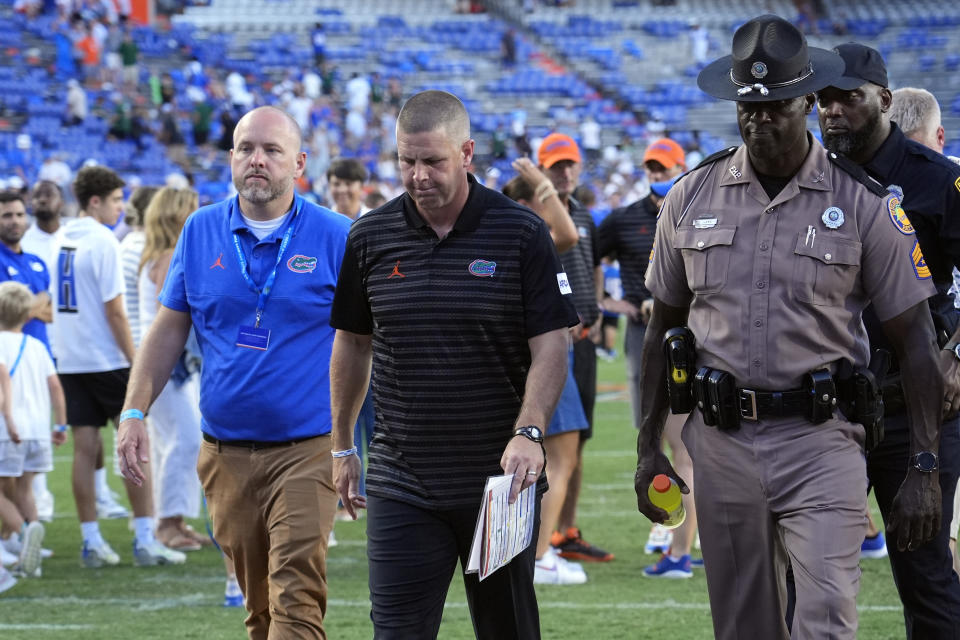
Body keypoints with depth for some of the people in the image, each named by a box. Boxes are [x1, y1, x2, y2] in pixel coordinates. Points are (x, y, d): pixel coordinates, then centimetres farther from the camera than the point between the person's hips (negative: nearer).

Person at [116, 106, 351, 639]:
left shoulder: (336, 238, -3)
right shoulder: (201, 232, 7)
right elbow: (169, 330, 14)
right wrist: (135, 413, 5)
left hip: (306, 449, -4)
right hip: (226, 451, 4)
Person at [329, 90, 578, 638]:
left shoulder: (522, 235, -4)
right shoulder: (370, 238, 4)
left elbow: (550, 347, -7)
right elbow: (352, 345, 15)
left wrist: (528, 433, -22)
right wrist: (342, 447, 19)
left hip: (501, 479, -1)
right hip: (401, 483, 1)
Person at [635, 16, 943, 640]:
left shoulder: (864, 204, -3)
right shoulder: (692, 197, 6)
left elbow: (915, 339, 0)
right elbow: (663, 326, 14)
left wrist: (926, 468, -5)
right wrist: (648, 449, 11)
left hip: (821, 444, -3)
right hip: (721, 442, 3)